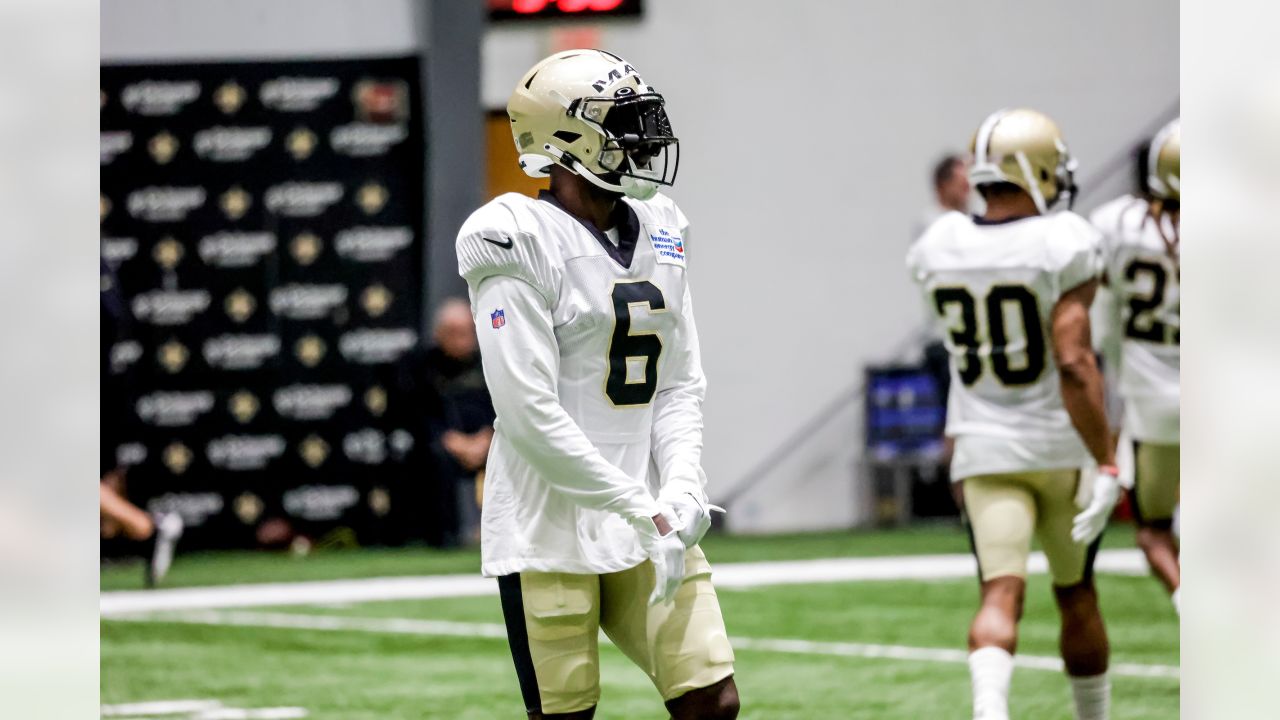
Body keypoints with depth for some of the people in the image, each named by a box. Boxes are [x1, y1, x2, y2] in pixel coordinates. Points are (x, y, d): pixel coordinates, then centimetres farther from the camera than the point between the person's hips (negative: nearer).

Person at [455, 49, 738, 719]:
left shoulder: (656, 232, 10)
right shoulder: (521, 242, -13)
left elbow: (680, 386, 11)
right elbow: (531, 413, -18)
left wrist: (680, 497, -7)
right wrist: (642, 513, -16)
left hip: (648, 522, 7)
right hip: (550, 524, -7)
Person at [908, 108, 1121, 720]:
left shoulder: (939, 248, -1)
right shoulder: (1063, 246, -15)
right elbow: (1073, 361, -21)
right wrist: (1106, 464, -20)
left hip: (984, 451, 2)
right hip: (1061, 445, -2)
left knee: (1000, 596, -7)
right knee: (1076, 597, 15)